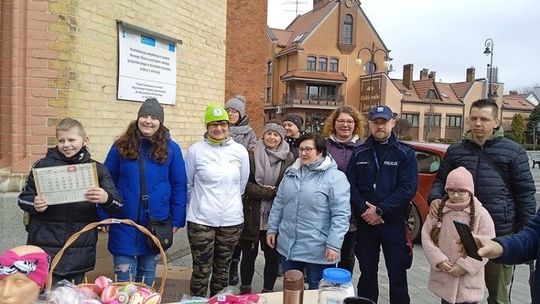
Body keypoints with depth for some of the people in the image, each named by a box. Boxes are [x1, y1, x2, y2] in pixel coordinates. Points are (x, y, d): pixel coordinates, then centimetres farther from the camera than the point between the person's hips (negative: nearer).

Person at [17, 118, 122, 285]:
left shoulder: (97, 169, 2)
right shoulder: (43, 165, 2)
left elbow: (117, 205, -3)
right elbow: (23, 198, 6)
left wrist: (106, 199, -27)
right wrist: (34, 204, -17)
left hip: (80, 251, 1)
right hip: (45, 249, -1)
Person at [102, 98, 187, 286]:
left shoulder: (171, 148, -3)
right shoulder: (121, 146, -2)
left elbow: (179, 186, -1)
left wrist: (177, 220, -2)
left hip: (156, 222, 1)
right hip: (124, 222, 0)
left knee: (148, 273, 19)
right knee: (124, 278, 6)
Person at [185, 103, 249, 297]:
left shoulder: (240, 151, 0)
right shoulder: (195, 150, -6)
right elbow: (188, 184, 5)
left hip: (232, 220, 2)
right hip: (201, 220, -2)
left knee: (222, 270, 16)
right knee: (201, 271, 5)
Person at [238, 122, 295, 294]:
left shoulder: (289, 159, 0)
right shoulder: (252, 156, 0)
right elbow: (246, 184, -6)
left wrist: (263, 191, -13)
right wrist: (270, 191, -16)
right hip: (253, 214, 0)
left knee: (273, 255, 10)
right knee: (249, 254, 12)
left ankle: (268, 291, 27)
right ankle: (245, 290, 29)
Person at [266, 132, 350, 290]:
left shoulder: (335, 177, -12)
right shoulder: (291, 172, 7)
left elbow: (341, 215, -16)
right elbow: (278, 203, 13)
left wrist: (333, 245, -19)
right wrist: (272, 229, 11)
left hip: (318, 250, -5)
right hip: (287, 246, 6)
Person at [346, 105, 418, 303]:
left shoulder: (405, 153, -1)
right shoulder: (359, 153, 7)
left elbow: (408, 188, -11)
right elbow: (350, 185, 1)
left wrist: (380, 210, -17)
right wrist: (364, 210, -14)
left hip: (394, 223, -2)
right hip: (365, 222, 3)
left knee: (397, 275, 6)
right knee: (367, 272, 15)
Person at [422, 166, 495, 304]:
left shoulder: (481, 214, -9)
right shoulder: (438, 211, -2)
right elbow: (426, 237, -1)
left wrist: (464, 266, -16)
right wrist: (439, 260, -13)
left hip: (469, 278, -2)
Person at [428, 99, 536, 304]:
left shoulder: (513, 151, 0)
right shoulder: (455, 151, 6)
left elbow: (525, 193, -1)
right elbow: (441, 181, 11)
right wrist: (435, 198, -11)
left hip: (500, 235, -2)